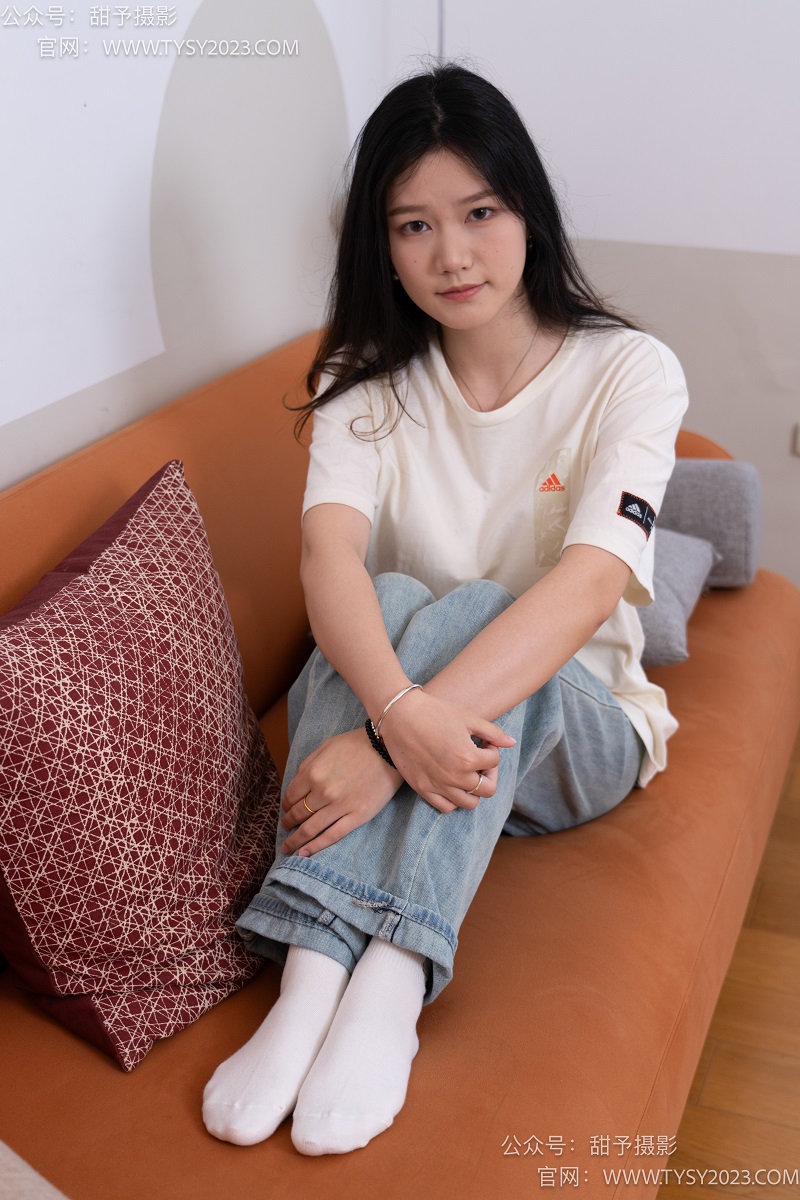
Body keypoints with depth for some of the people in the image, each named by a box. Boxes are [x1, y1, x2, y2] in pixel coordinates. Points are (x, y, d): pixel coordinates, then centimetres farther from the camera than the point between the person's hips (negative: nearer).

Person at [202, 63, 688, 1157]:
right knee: (392, 604, -31)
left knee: (471, 610, -32)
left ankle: (386, 986, -40)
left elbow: (587, 585, -27)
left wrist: (387, 743, -39)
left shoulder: (628, 371, -11)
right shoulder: (367, 381, -1)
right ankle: (314, 985, -40)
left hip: (574, 733, -1)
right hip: (388, 722, 2)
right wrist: (401, 712, -43)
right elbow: (330, 551, -21)